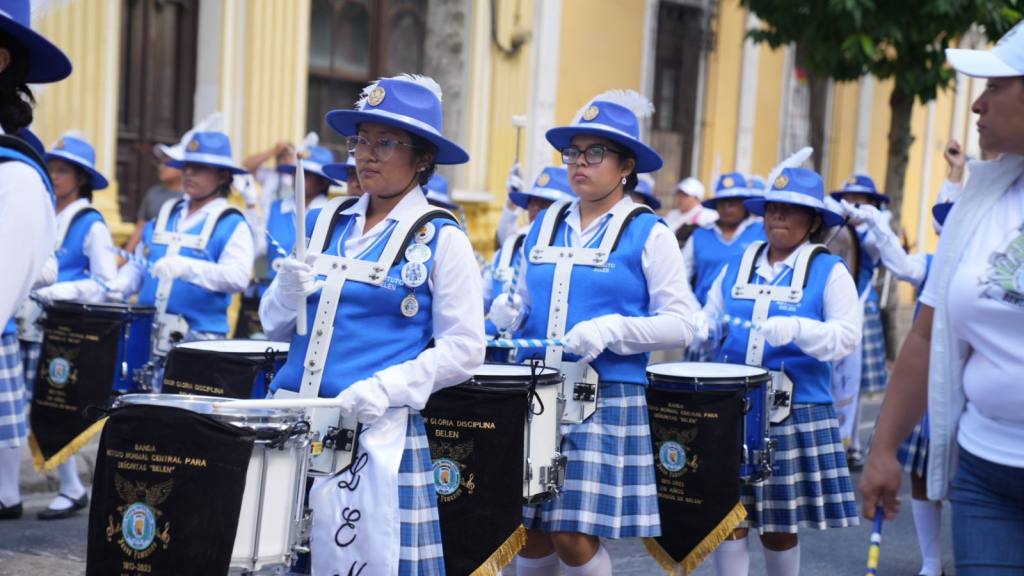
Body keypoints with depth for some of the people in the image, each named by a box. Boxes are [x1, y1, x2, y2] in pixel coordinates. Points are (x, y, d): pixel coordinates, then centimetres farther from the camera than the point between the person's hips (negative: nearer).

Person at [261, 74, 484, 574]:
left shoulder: (442, 240, -3)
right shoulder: (326, 222, 10)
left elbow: (463, 349, -7)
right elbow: (275, 325, 14)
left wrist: (385, 388, -18)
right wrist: (289, 293, -7)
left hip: (377, 432, -4)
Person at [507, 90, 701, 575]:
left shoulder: (648, 233, -3)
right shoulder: (545, 225, 12)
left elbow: (680, 325, -8)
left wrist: (610, 329, -21)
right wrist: (504, 314, 0)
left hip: (607, 401, -5)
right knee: (529, 532, 7)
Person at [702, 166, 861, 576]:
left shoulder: (830, 271, -1)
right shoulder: (736, 266, 11)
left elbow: (847, 336, -11)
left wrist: (797, 329, -28)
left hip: (796, 414, -3)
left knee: (780, 525, 7)